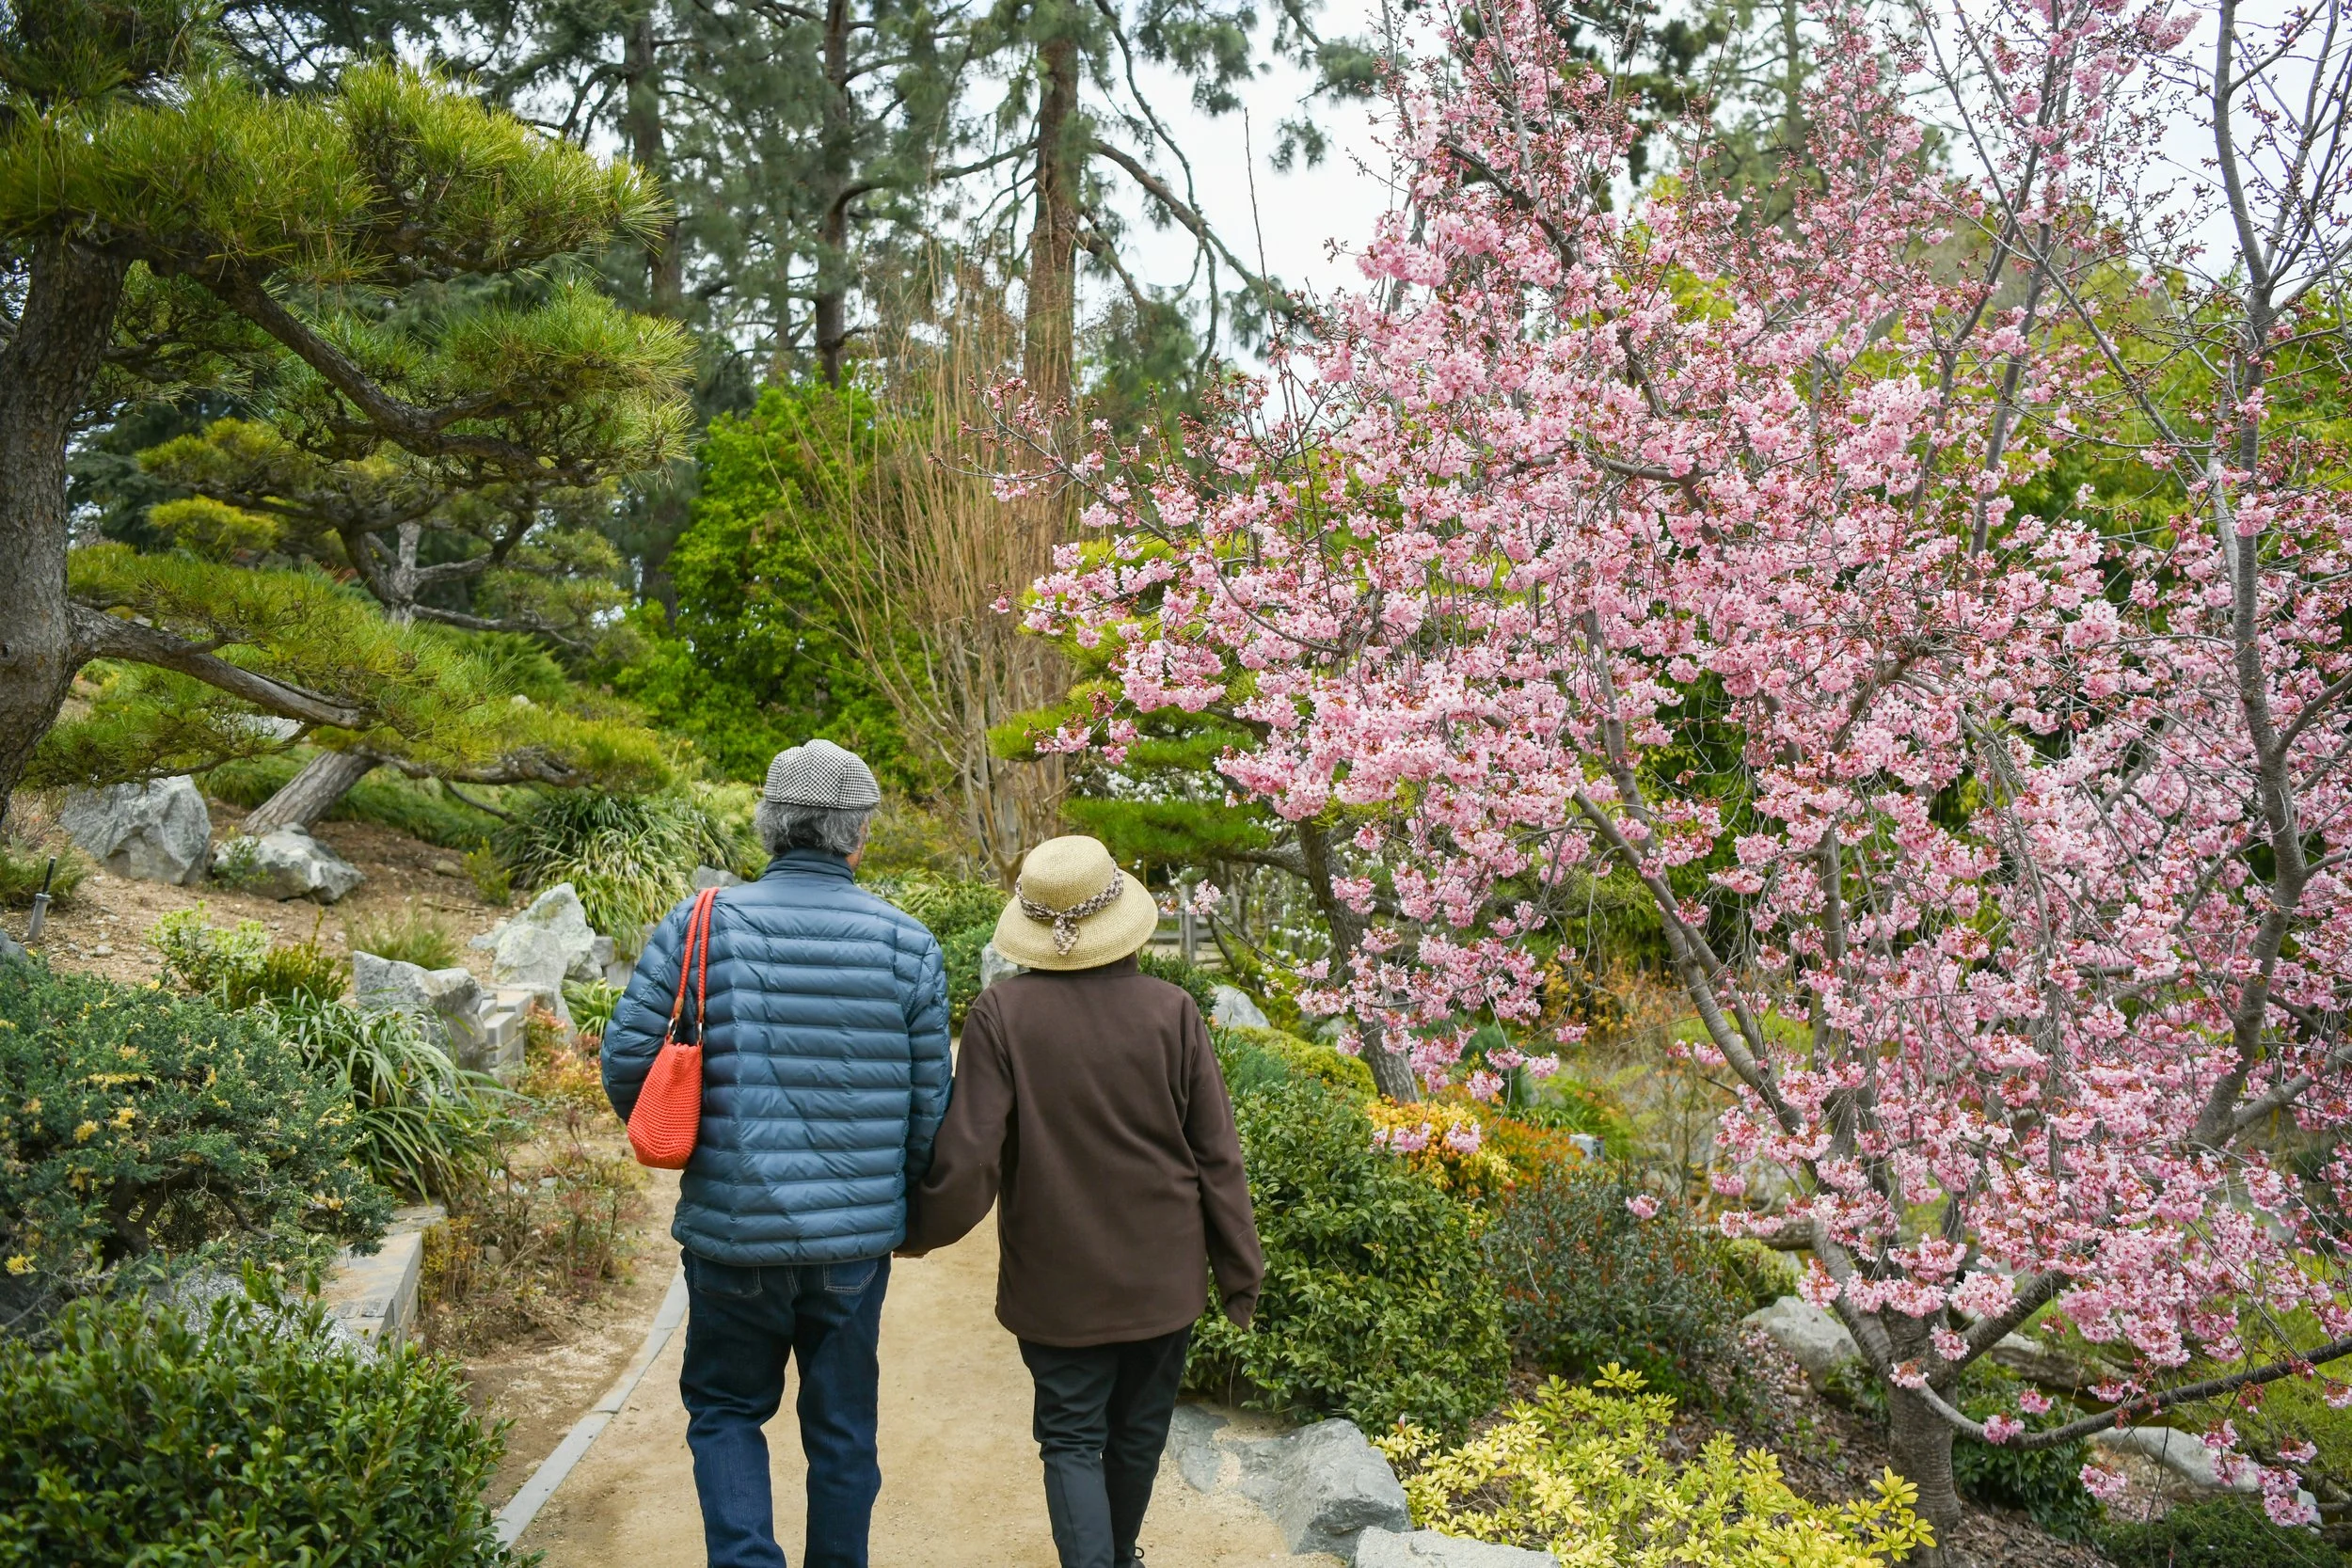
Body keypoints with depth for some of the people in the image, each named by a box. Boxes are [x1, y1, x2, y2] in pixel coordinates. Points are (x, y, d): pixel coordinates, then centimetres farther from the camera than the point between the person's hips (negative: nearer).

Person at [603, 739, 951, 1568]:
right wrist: (904, 1199, 17)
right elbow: (930, 1104, -1)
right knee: (842, 1427, 16)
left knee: (726, 1409, 19)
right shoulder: (908, 945, -4)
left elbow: (627, 1060, -7)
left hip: (734, 1228, -1)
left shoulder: (700, 927, -7)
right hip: (857, 1235, 1)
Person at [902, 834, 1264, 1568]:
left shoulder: (1001, 1012, -14)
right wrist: (1239, 1271, 6)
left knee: (1073, 1439, 11)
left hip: (1057, 1281, -2)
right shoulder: (1170, 1011, -9)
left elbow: (968, 1155, -15)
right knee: (1138, 1431, 20)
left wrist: (921, 1230, 5)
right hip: (1163, 1275, 2)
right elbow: (1217, 1157, -5)